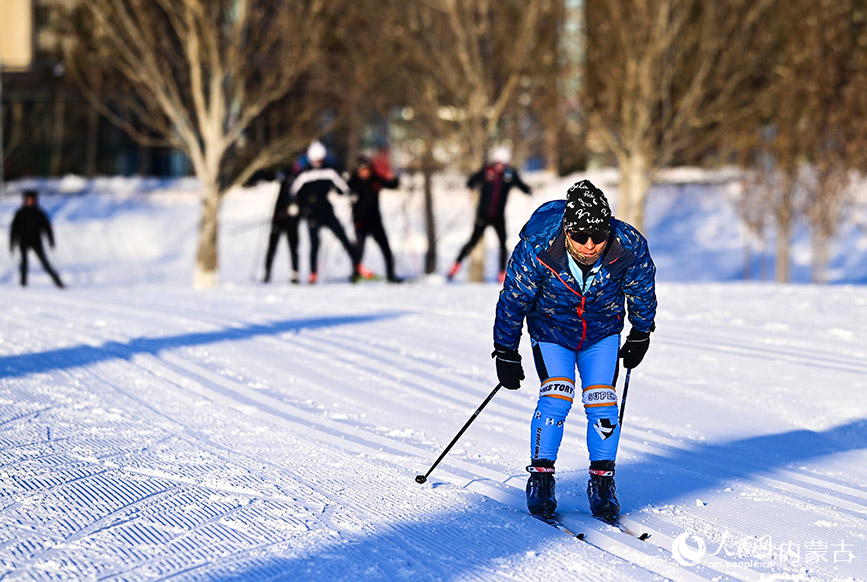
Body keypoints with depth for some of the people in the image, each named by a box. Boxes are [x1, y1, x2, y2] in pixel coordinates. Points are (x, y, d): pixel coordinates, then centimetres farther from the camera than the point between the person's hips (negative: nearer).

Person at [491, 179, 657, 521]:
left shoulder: (629, 248, -29)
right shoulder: (537, 249, -32)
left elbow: (642, 293, -6)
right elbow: (512, 301, -16)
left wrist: (640, 335, 8)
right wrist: (506, 354, -8)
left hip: (602, 334, 1)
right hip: (551, 331, -1)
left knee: (602, 403, -9)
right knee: (555, 398, -17)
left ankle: (602, 482, 5)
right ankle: (540, 478, -3)